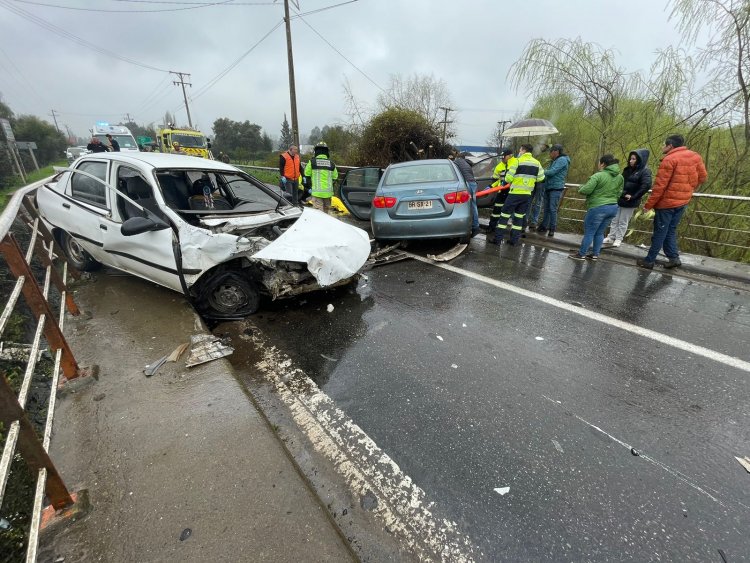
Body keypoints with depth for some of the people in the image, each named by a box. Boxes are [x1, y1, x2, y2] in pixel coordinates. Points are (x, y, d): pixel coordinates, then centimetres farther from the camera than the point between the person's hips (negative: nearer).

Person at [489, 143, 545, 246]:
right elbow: (541, 177, 7)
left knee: (505, 215, 1)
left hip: (515, 193, -5)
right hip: (527, 194, 5)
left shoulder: (518, 161, -8)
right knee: (519, 216, 12)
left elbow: (508, 178, -11)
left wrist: (509, 180, 11)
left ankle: (498, 239, 0)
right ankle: (514, 240, 13)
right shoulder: (536, 163, 7)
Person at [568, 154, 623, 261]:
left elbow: (585, 190, -20)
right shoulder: (620, 177, 9)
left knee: (589, 232, 2)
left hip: (598, 208, -7)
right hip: (613, 208, 7)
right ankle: (595, 254, 22)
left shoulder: (598, 176, -16)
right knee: (600, 233, 16)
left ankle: (581, 254, 10)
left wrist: (580, 189, 2)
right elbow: (618, 193, 16)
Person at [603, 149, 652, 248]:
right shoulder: (627, 169, 9)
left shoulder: (645, 172, -10)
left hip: (629, 202, -6)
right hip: (619, 199, 6)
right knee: (615, 220, 10)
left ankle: (618, 239, 14)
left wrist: (633, 197, -20)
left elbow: (646, 185, -20)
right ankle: (611, 238, 18)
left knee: (623, 222, 4)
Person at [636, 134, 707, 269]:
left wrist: (648, 205, -14)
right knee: (671, 231, 16)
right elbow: (702, 177, 13)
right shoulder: (695, 156, 7)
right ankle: (674, 258, 12)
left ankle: (649, 260, 6)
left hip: (667, 202, -7)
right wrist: (687, 189, 25)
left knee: (659, 233, -1)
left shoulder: (669, 159, -15)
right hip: (683, 202, 7)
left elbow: (660, 185, -18)